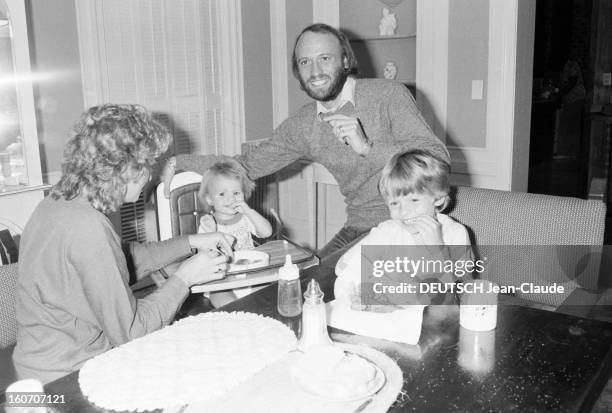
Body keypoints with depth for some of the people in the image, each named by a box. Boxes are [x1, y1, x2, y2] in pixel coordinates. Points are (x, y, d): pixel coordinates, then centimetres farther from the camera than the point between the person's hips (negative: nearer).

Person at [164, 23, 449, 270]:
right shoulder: (301, 125, 5)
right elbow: (248, 164, 15)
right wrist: (179, 162, 8)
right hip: (356, 228, 5)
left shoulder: (388, 94, -10)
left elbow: (438, 158, -18)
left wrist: (368, 147, -30)